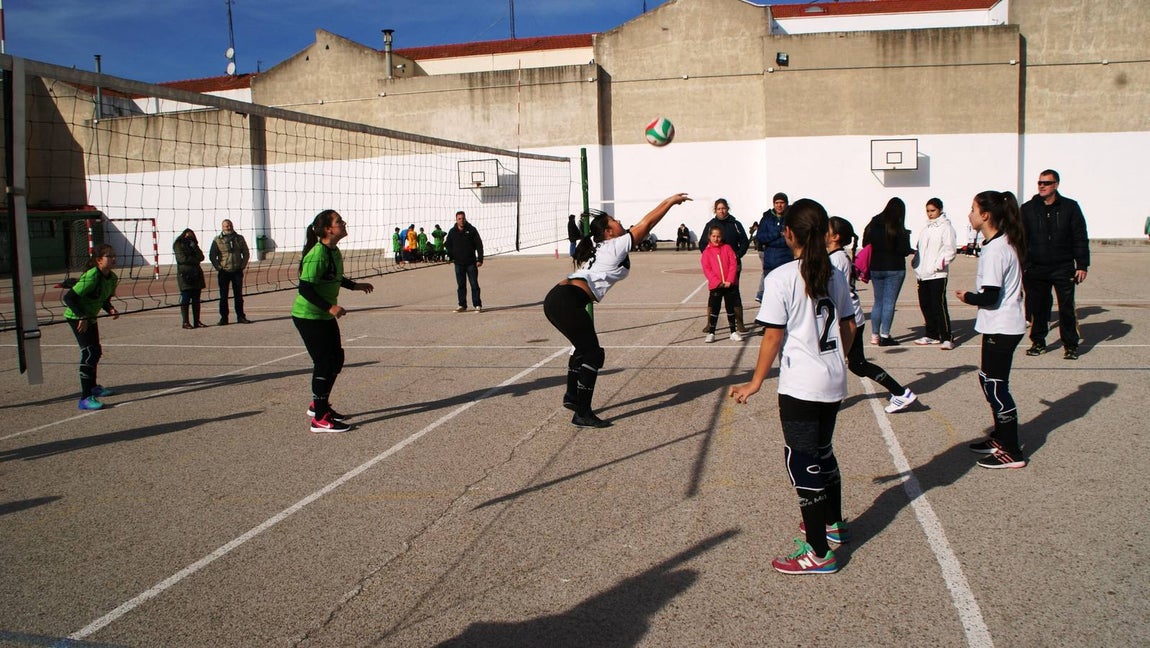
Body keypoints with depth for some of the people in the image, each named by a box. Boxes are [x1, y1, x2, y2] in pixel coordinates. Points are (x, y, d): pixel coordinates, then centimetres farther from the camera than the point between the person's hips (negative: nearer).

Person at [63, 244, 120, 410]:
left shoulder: (112, 278, -2)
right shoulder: (92, 276, -28)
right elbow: (69, 297, -28)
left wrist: (110, 309, -8)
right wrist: (82, 317, -30)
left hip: (90, 317, 9)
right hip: (77, 318, -9)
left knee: (96, 351, 19)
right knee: (89, 353, -17)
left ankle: (92, 387, 41)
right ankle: (85, 398, -17)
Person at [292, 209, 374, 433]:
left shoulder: (334, 251, 5)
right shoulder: (318, 254, -24)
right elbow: (305, 288, -28)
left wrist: (355, 285, 23)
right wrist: (330, 307, -32)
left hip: (325, 317, 10)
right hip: (308, 317, -9)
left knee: (336, 359, 14)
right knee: (324, 363, -7)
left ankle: (319, 405, 31)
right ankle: (320, 419, 1)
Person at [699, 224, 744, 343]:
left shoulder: (727, 248, 3)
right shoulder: (707, 252, 1)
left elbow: (733, 264, -3)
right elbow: (706, 269, -5)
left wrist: (729, 280, -12)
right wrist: (717, 282, -15)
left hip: (730, 284, 1)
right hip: (715, 285, -1)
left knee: (731, 308, 10)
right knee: (714, 309, 3)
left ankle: (733, 332, 18)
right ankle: (711, 333, 9)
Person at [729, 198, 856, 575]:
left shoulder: (781, 279, -14)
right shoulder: (835, 275, 5)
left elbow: (773, 336, -15)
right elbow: (849, 327, 12)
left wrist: (756, 382, -7)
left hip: (800, 386, -7)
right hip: (834, 382, 7)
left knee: (802, 462, 1)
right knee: (823, 452, 24)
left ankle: (819, 552, 5)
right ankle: (833, 524, 41)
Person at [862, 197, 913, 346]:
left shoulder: (873, 224, 1)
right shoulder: (898, 229, -14)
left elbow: (865, 244, 7)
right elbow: (904, 250, -16)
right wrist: (912, 250, 5)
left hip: (875, 268, 5)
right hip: (894, 269, -5)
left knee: (878, 301, 14)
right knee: (889, 302, 0)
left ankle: (875, 335, 17)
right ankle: (885, 336, 0)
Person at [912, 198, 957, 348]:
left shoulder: (945, 227, -5)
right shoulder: (927, 228, 20)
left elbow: (950, 250, -12)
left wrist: (940, 263, -22)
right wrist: (915, 262, 9)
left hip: (937, 274, -8)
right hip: (923, 273, 8)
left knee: (939, 306, -10)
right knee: (925, 305, 11)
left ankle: (947, 337, -6)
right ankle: (932, 335, 22)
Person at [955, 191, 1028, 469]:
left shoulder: (994, 251, -21)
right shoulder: (1005, 243, 10)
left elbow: (990, 296, -23)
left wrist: (967, 297, -6)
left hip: (1000, 328, -10)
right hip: (1007, 324, 10)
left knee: (995, 386, -2)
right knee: (988, 380, 19)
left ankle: (1012, 452, 6)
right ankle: (1001, 437, 30)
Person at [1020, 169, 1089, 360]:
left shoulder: (1070, 207, 1)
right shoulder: (1028, 209, 4)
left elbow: (1080, 238, 2)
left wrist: (1082, 265, -2)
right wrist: (1020, 266, 1)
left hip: (1063, 268, -1)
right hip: (1036, 269, 1)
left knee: (1067, 308, 1)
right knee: (1037, 308, 6)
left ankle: (1070, 345, 13)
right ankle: (1038, 342, 21)